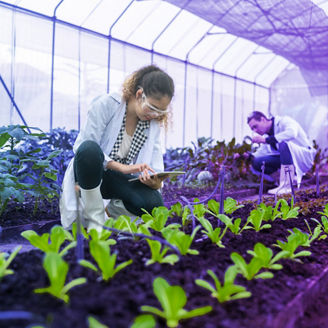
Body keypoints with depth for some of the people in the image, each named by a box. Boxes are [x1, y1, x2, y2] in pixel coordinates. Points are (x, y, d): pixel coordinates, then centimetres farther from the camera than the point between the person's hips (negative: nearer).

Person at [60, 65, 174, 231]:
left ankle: (112, 210, 6)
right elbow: (82, 147, -20)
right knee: (89, 149, -40)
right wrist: (122, 167, -32)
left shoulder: (154, 123, 0)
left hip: (117, 179, 3)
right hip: (89, 174, -3)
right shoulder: (106, 105, -16)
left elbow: (155, 160, -4)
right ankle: (95, 218, -23)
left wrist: (156, 181, -29)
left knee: (153, 202, -28)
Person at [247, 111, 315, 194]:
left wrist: (265, 140, -35)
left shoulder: (284, 121, -14)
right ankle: (292, 175, -2)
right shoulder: (267, 135, 9)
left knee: (283, 144, -37)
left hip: (305, 157, -8)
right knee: (257, 162, -9)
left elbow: (291, 133, -36)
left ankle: (287, 185, -34)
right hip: (288, 158, 8)